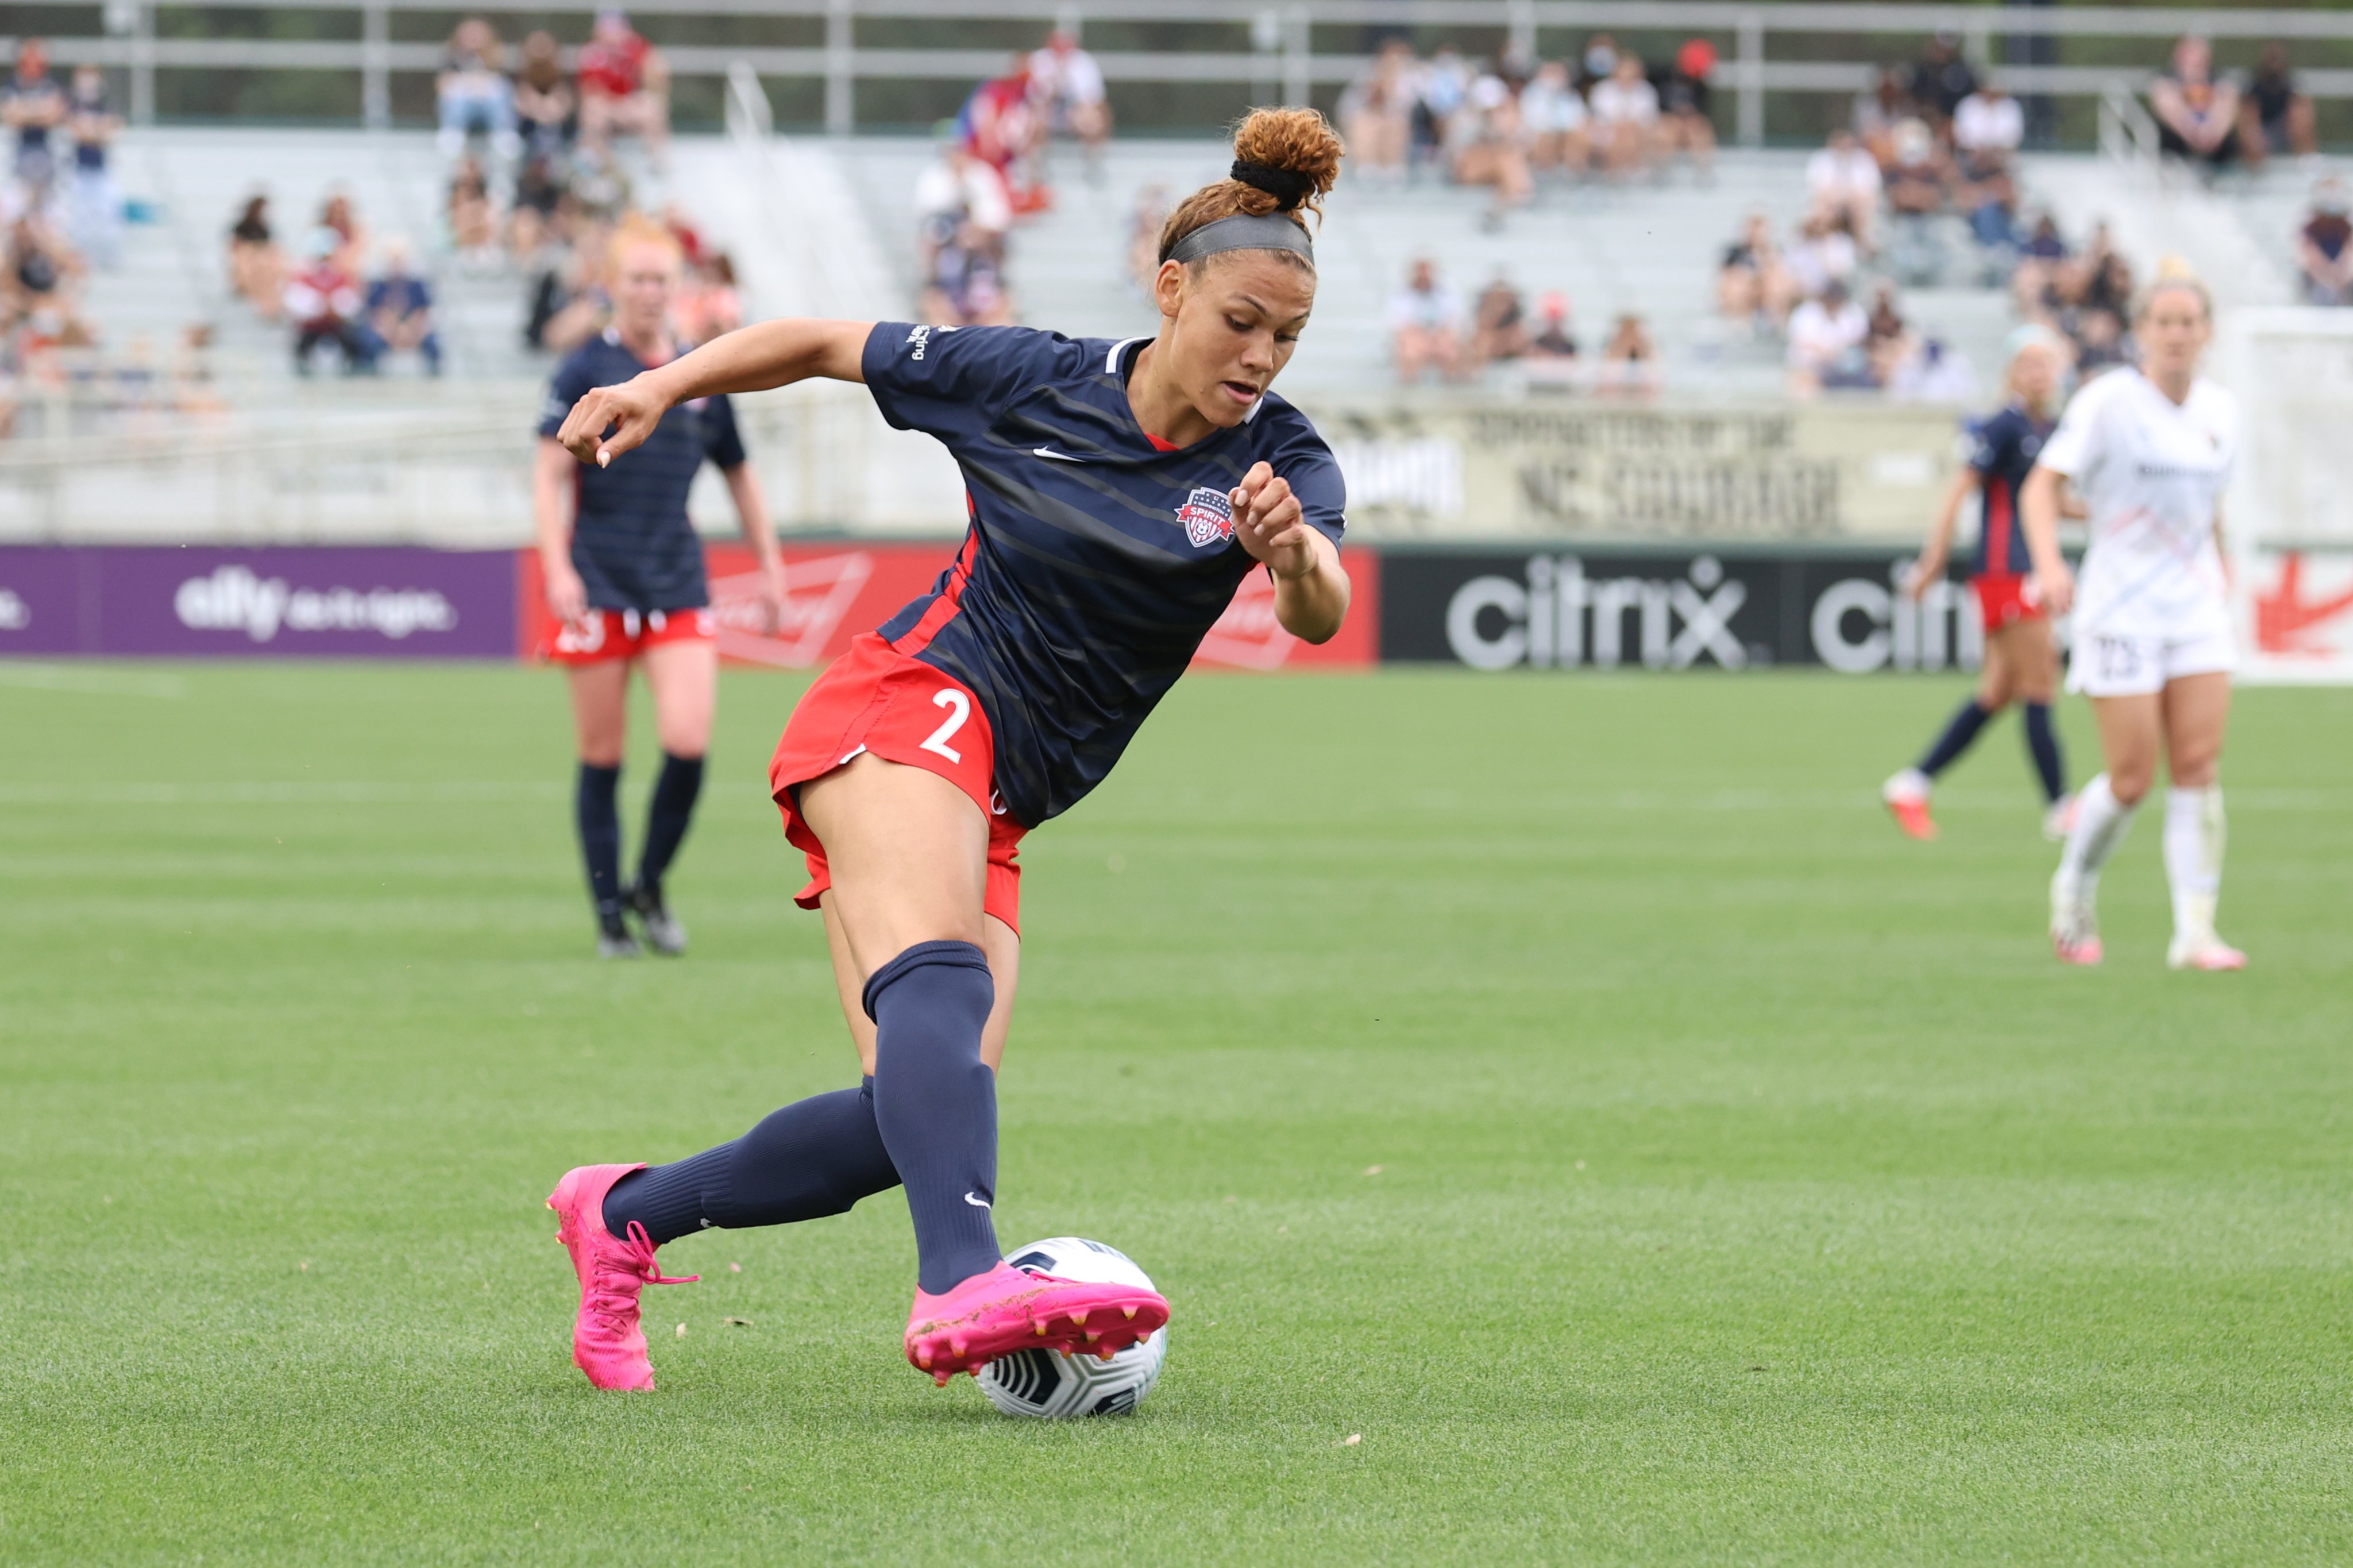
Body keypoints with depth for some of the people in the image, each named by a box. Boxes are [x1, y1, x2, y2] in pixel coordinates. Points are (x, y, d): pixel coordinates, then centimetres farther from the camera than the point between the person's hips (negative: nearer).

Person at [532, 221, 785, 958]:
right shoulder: (585, 372, -1)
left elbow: (738, 475, 23)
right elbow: (550, 475, -5)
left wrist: (770, 564, 21)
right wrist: (558, 567, -17)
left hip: (679, 586, 2)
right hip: (600, 588, -2)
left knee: (688, 744, -13)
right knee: (602, 758, 1)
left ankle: (649, 885, 9)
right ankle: (610, 916, 11)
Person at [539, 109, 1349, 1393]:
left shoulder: (1279, 461, 2)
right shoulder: (1031, 381, -1)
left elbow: (1319, 614, -18)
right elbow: (825, 344, 14)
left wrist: (1295, 557, -41)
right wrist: (665, 386, 1)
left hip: (994, 810, 5)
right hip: (911, 703, -5)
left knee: (913, 1122, -8)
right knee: (938, 978, -34)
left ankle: (624, 1216, 14)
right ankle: (961, 1286, -58)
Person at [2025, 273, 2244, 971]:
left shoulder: (2221, 410, 7)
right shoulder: (2108, 402, -10)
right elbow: (2041, 486, -15)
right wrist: (2048, 562, -30)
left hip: (2197, 610, 5)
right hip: (2120, 611, -5)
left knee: (2199, 769, -6)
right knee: (2131, 781, -5)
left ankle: (2196, 932, -5)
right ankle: (2074, 893, 22)